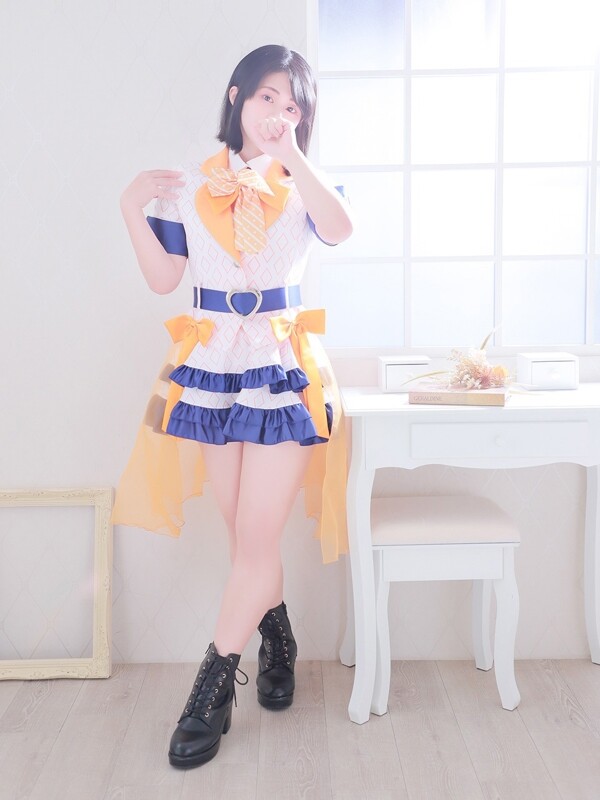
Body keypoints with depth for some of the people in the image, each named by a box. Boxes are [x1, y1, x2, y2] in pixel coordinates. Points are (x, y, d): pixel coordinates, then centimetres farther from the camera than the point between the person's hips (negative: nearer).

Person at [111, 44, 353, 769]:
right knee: (246, 534, 10)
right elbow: (163, 278, 6)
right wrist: (132, 211, -4)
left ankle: (213, 686, 11)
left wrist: (288, 152, -19)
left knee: (255, 535, -4)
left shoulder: (302, 184, 4)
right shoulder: (188, 186, 8)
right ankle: (277, 644, 34)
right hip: (211, 366, 2)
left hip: (283, 368, -2)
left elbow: (340, 228, -18)